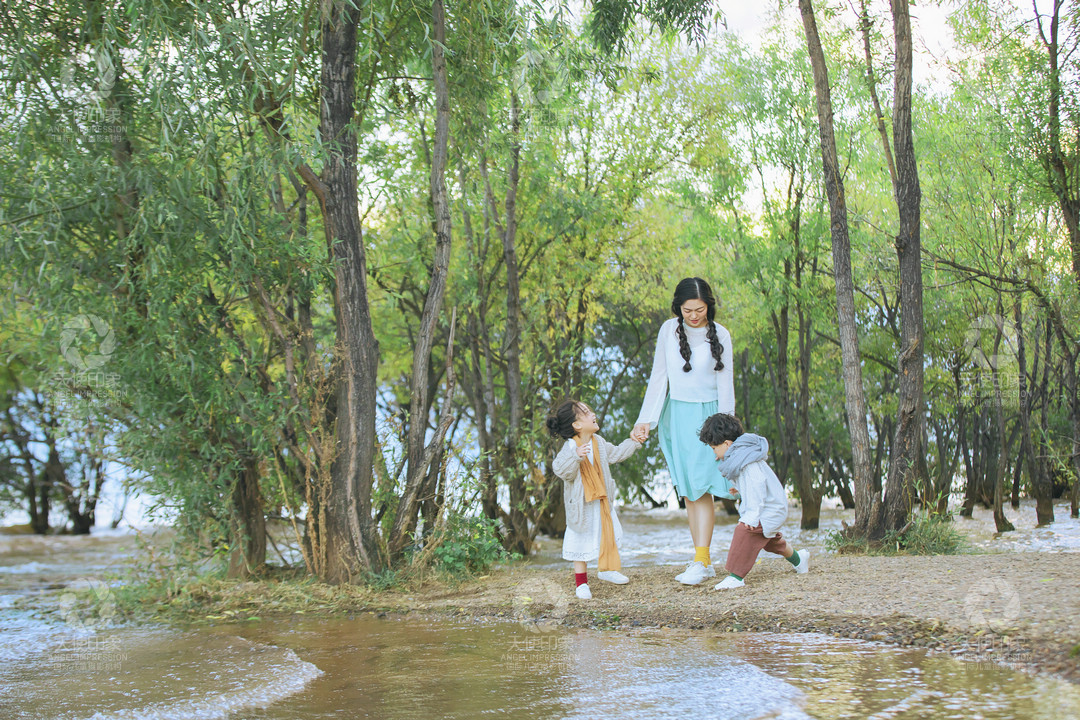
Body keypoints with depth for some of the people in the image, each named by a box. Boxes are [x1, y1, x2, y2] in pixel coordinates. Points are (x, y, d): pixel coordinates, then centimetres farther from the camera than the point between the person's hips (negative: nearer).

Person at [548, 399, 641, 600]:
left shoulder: (598, 442, 2)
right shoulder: (571, 447, -23)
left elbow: (615, 454, 19)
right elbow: (561, 470, -35)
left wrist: (634, 443, 21)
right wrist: (576, 456, -49)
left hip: (602, 501, 7)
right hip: (581, 504, -7)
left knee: (610, 534, 16)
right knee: (582, 539, 2)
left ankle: (606, 569, 38)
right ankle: (581, 582, 14)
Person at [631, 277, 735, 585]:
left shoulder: (720, 335, -4)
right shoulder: (668, 330, 1)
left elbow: (725, 384, 0)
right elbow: (658, 377, 6)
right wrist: (645, 420, 2)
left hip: (707, 414, -3)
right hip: (676, 415, 3)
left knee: (702, 486, -13)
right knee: (688, 490, 4)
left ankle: (700, 560, -14)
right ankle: (704, 562, 8)